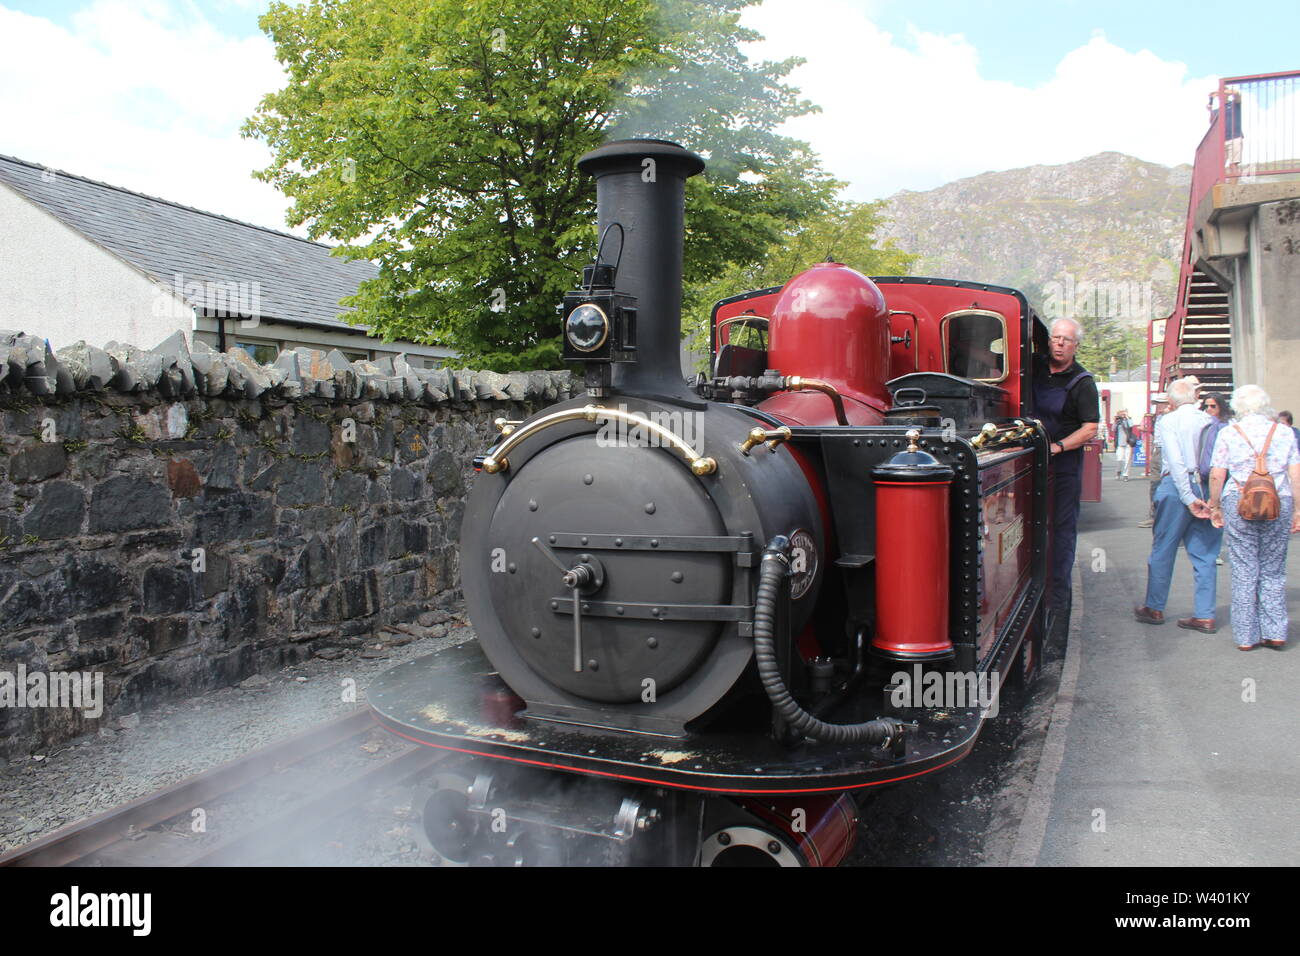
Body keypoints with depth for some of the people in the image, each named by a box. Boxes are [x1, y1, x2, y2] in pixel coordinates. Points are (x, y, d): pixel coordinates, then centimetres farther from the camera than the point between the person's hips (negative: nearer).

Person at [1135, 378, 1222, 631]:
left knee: (1163, 550, 8)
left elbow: (1176, 461, -14)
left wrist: (1189, 499, -13)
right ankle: (1205, 615, 10)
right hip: (1208, 489, 4)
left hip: (1176, 486, -4)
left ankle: (1154, 608, 18)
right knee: (1205, 553, 8)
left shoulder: (1167, 421, -3)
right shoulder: (1211, 421, 6)